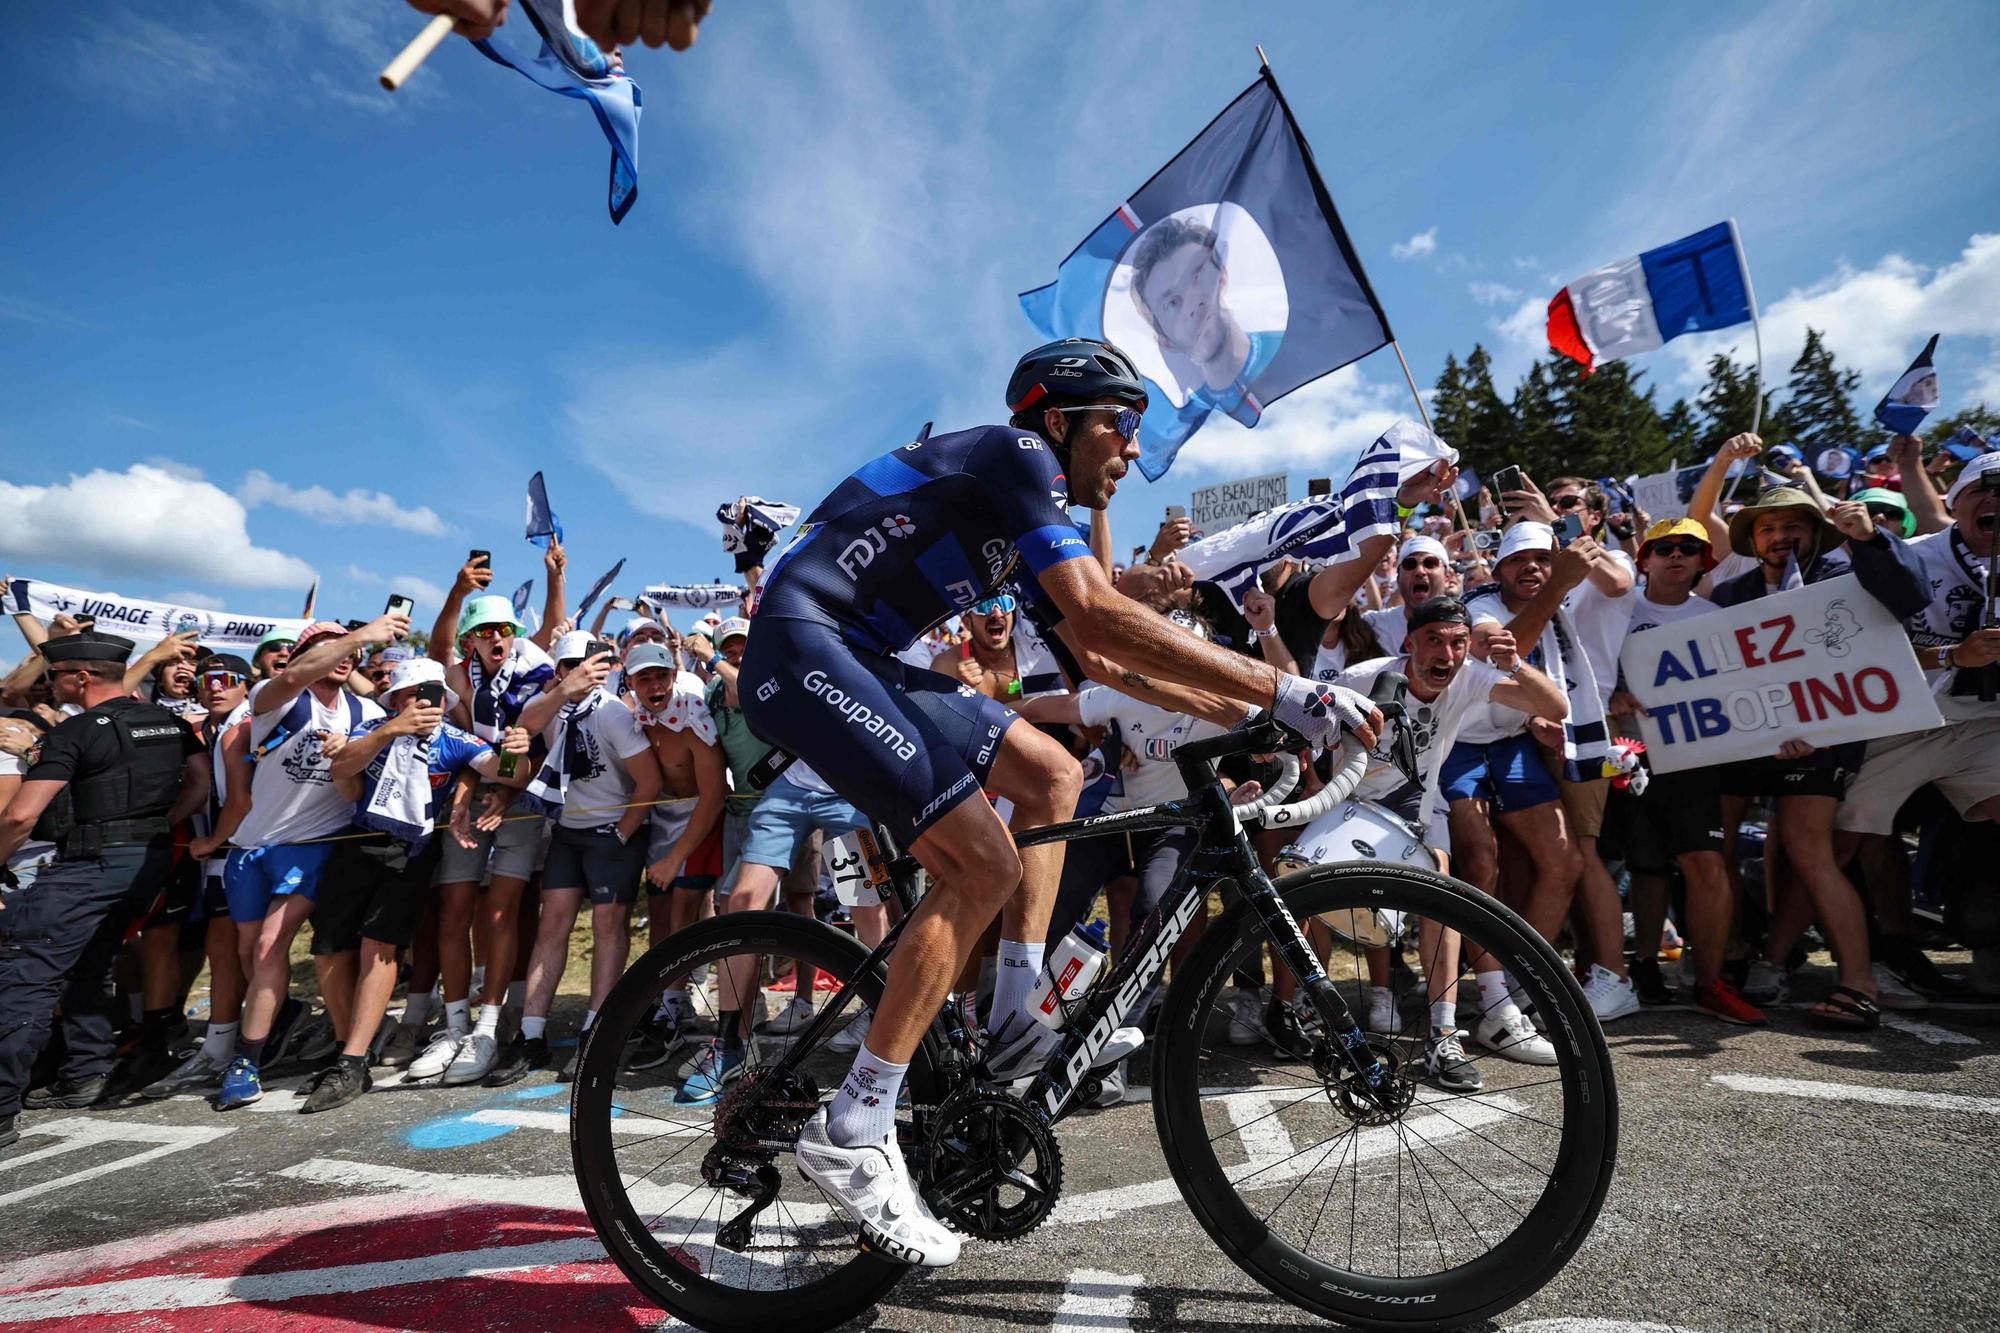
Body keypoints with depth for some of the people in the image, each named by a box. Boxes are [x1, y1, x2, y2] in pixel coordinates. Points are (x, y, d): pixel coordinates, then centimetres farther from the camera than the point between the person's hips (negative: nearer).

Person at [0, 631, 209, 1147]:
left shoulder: (76, 732, -12)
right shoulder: (168, 722, 9)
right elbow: (202, 782, 14)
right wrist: (157, 827, 14)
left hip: (90, 864, -8)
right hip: (151, 859, 8)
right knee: (90, 968, 22)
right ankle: (83, 1076, 26)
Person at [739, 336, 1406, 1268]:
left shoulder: (1032, 506, 19)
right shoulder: (1016, 455, -9)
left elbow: (1097, 657, 18)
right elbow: (1099, 611, -24)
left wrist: (1240, 711, 14)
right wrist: (1278, 689, -23)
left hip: (858, 659, 10)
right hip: (803, 648, -10)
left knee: (1051, 774, 8)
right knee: (984, 866, -16)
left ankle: (1016, 1018, 10)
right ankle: (849, 1133, -6)